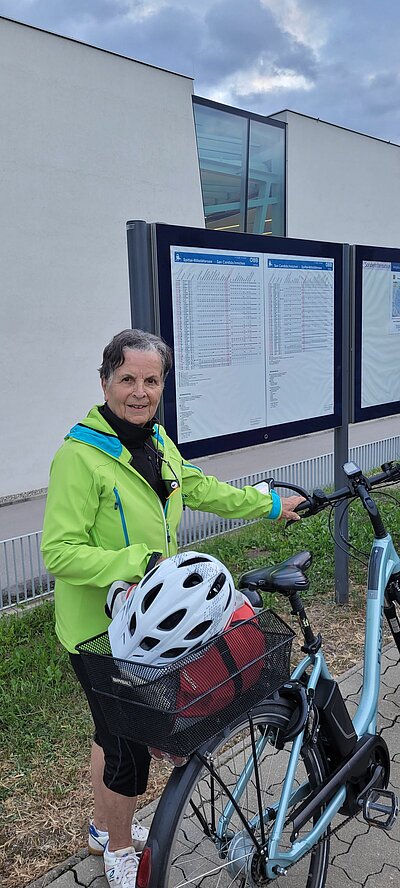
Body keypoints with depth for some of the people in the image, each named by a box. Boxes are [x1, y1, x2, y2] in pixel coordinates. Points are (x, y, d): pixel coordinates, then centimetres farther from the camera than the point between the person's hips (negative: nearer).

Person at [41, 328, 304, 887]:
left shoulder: (156, 440, 2)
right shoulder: (80, 455, -24)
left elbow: (198, 488, 17)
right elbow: (60, 553, -26)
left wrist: (269, 504, 19)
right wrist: (143, 562, -33)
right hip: (100, 630, -8)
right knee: (129, 746, 7)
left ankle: (106, 827, 50)